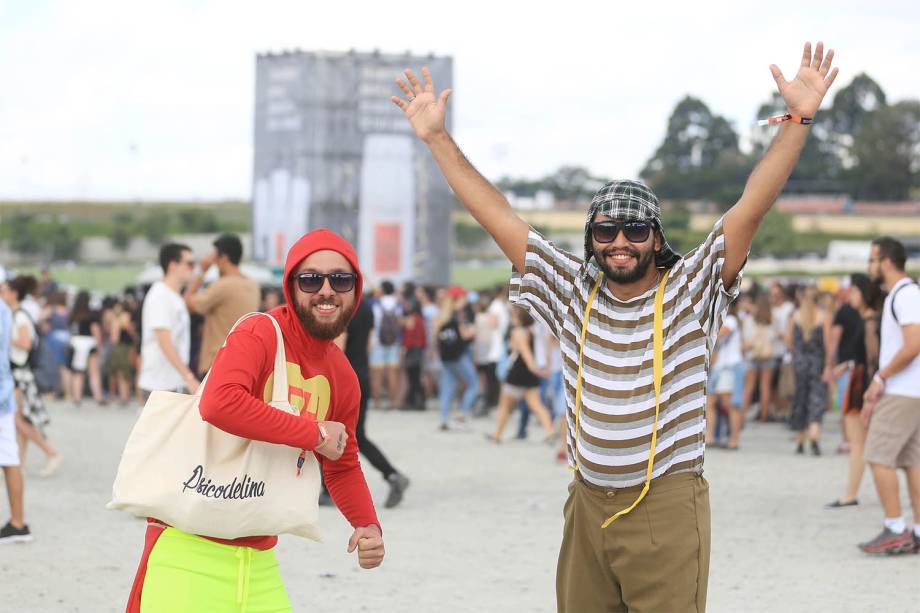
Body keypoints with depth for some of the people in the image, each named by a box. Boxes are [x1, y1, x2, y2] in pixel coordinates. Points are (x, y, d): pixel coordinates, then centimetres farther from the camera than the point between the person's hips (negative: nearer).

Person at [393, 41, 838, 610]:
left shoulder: (691, 291, -3)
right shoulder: (574, 291, 6)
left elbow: (753, 205, -12)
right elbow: (496, 214, 7)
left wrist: (799, 119, -21)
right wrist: (437, 137, 6)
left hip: (667, 507, -4)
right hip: (588, 504, 4)